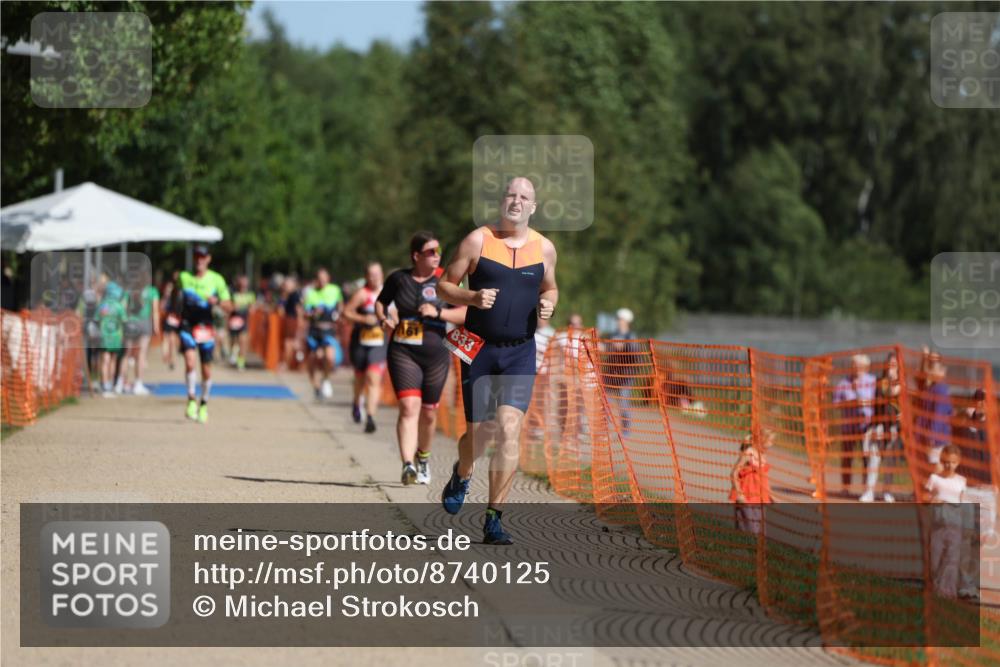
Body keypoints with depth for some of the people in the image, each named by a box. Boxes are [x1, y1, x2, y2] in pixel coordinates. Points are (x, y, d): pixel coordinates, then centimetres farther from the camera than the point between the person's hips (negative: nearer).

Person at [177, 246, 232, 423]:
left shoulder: (216, 280, -2)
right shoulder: (184, 277, 1)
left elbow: (229, 307, -4)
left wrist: (217, 302, -20)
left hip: (206, 327, 0)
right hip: (187, 326, 0)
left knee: (206, 370, 6)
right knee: (190, 361, -22)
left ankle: (204, 403, 29)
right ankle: (191, 399, -7)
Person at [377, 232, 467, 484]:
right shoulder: (399, 279, 3)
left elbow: (465, 314, -2)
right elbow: (380, 302, 20)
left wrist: (438, 313, -16)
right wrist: (384, 319, -1)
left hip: (436, 355, 1)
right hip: (403, 353, -1)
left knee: (428, 413, 10)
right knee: (409, 407, -17)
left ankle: (423, 457, 38)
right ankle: (408, 465, -26)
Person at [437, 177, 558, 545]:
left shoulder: (544, 248, 6)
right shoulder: (478, 240, -2)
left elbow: (550, 288, 22)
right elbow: (445, 284, 3)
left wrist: (548, 304, -2)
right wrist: (472, 298, -17)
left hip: (520, 352, 1)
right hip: (479, 349, -1)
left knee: (509, 429, -14)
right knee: (480, 432, 3)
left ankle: (494, 519, -8)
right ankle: (462, 475, 41)